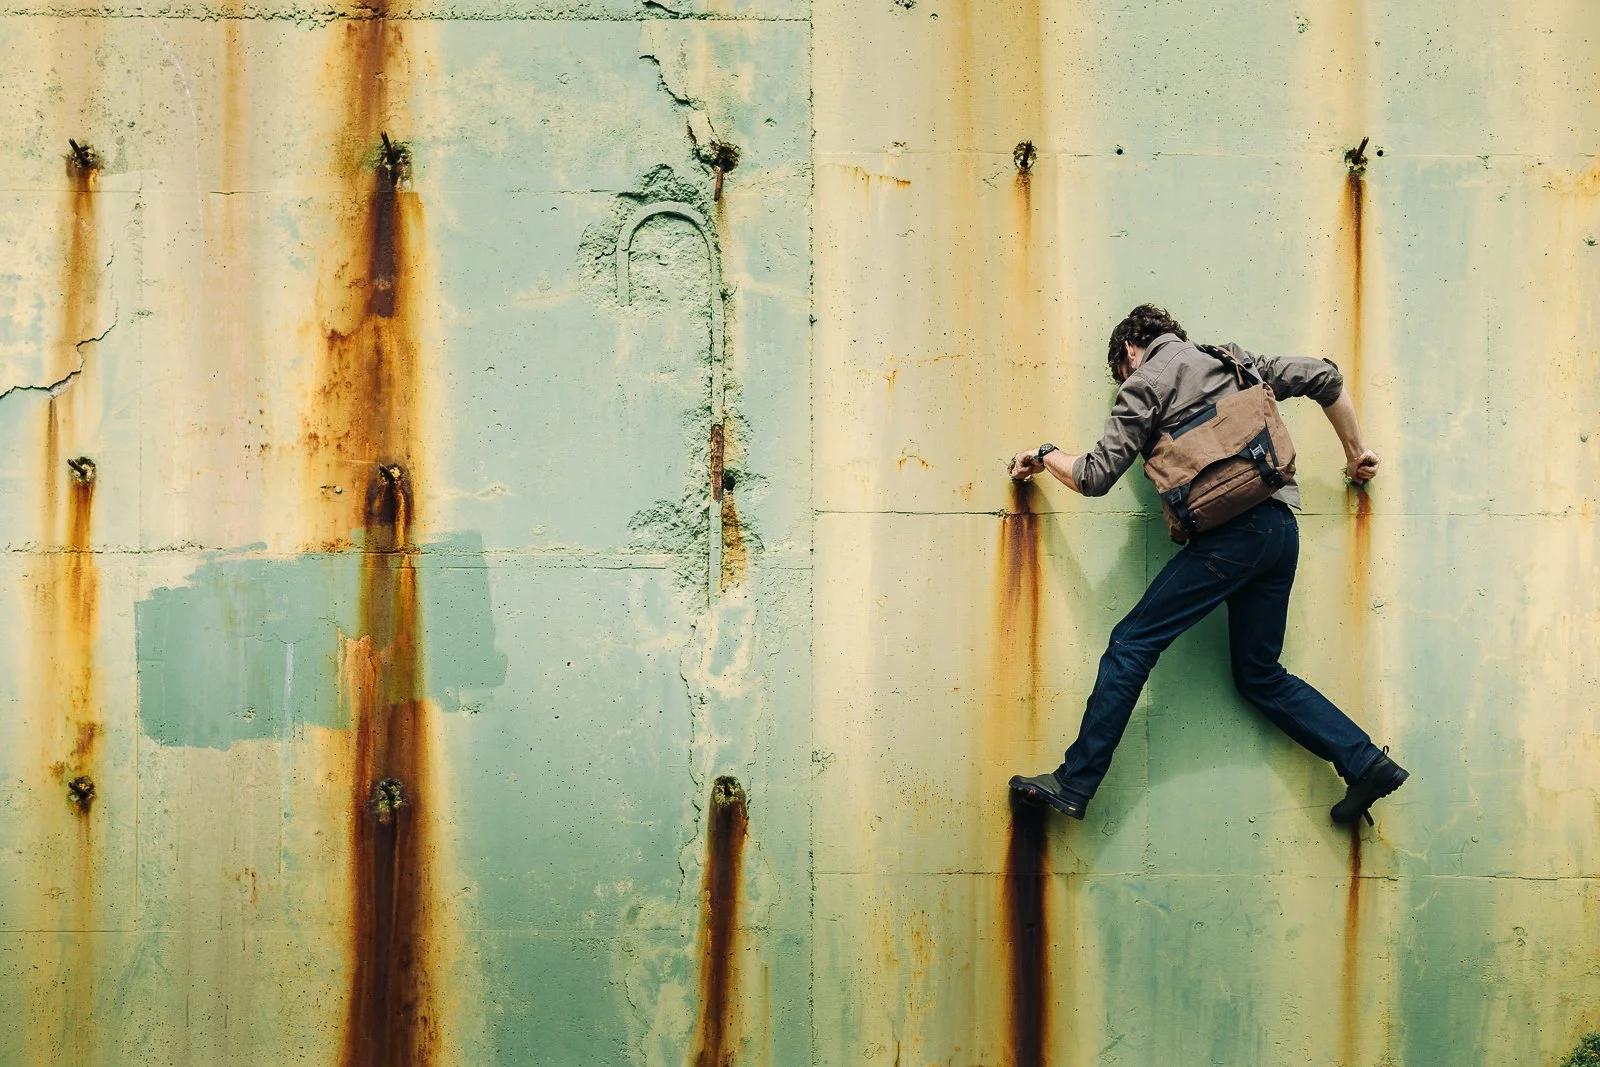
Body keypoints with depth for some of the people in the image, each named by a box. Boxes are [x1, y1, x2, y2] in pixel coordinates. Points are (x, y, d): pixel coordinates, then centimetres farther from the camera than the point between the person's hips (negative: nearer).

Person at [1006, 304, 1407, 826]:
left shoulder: (1144, 382, 4)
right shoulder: (1230, 358, 24)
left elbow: (1096, 477, 2)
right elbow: (1324, 377, 21)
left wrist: (1045, 455, 21)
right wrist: (1356, 451, 31)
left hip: (1231, 532, -7)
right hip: (1281, 529, 8)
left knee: (1131, 643, -4)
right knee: (1259, 675, 16)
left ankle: (1074, 783, -6)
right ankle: (1367, 763, 8)